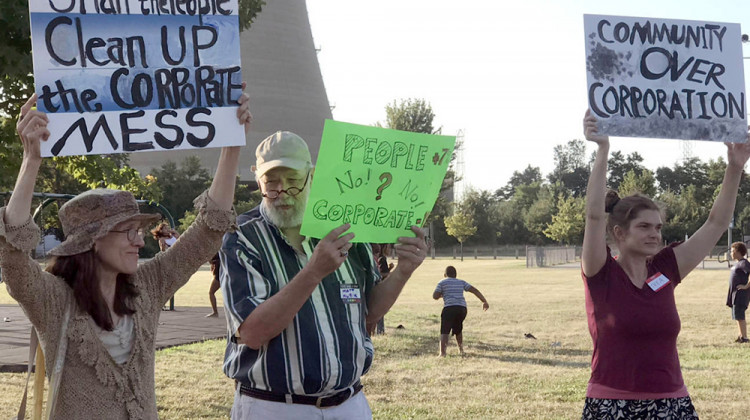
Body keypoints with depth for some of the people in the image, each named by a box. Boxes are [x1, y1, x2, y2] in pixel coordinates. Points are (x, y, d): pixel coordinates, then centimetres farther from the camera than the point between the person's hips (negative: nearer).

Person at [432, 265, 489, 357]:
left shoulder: (442, 282, 12)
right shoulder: (461, 282, 23)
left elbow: (435, 296, 4)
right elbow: (475, 290, 16)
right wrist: (485, 302, 19)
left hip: (449, 308, -4)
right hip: (462, 308, 4)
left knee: (444, 331, -8)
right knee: (458, 329, 26)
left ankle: (442, 353, -23)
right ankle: (461, 350, 31)